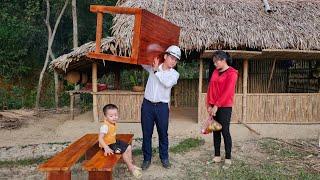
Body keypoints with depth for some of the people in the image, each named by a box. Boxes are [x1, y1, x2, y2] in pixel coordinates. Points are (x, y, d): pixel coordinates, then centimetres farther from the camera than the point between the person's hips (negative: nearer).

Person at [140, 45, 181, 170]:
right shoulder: (153, 66, 5)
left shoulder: (174, 74, 1)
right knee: (146, 133, 6)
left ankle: (164, 158, 26)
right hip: (147, 104, 1)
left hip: (162, 106, -1)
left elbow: (167, 83, -19)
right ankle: (147, 158, 20)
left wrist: (156, 71, -14)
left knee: (163, 133, 9)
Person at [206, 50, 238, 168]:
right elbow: (210, 88, 8)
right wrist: (209, 105, -1)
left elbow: (227, 92, -17)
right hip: (214, 106, 7)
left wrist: (217, 105, -19)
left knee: (225, 132, -2)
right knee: (216, 131, 10)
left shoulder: (231, 73, -9)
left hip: (225, 107, -7)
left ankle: (228, 158, 9)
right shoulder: (215, 72, 12)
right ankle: (217, 156, 19)